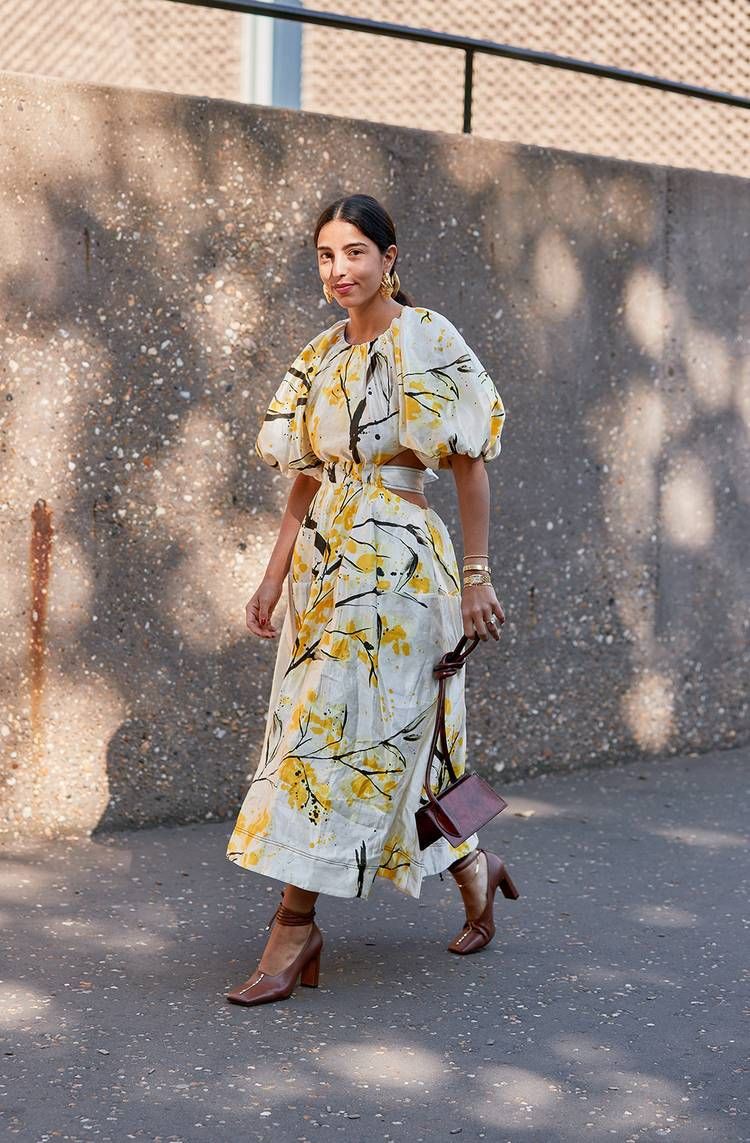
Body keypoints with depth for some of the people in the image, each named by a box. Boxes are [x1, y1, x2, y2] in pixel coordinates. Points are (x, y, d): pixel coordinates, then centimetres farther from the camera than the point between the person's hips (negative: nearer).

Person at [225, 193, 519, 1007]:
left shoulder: (425, 341, -7)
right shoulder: (323, 357, 14)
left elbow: (469, 461, -8)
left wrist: (476, 575, -11)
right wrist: (275, 577, 12)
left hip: (393, 558, -7)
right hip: (325, 560, 7)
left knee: (333, 731, -10)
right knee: (386, 737, 10)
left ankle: (296, 924, -5)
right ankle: (473, 868, 30)